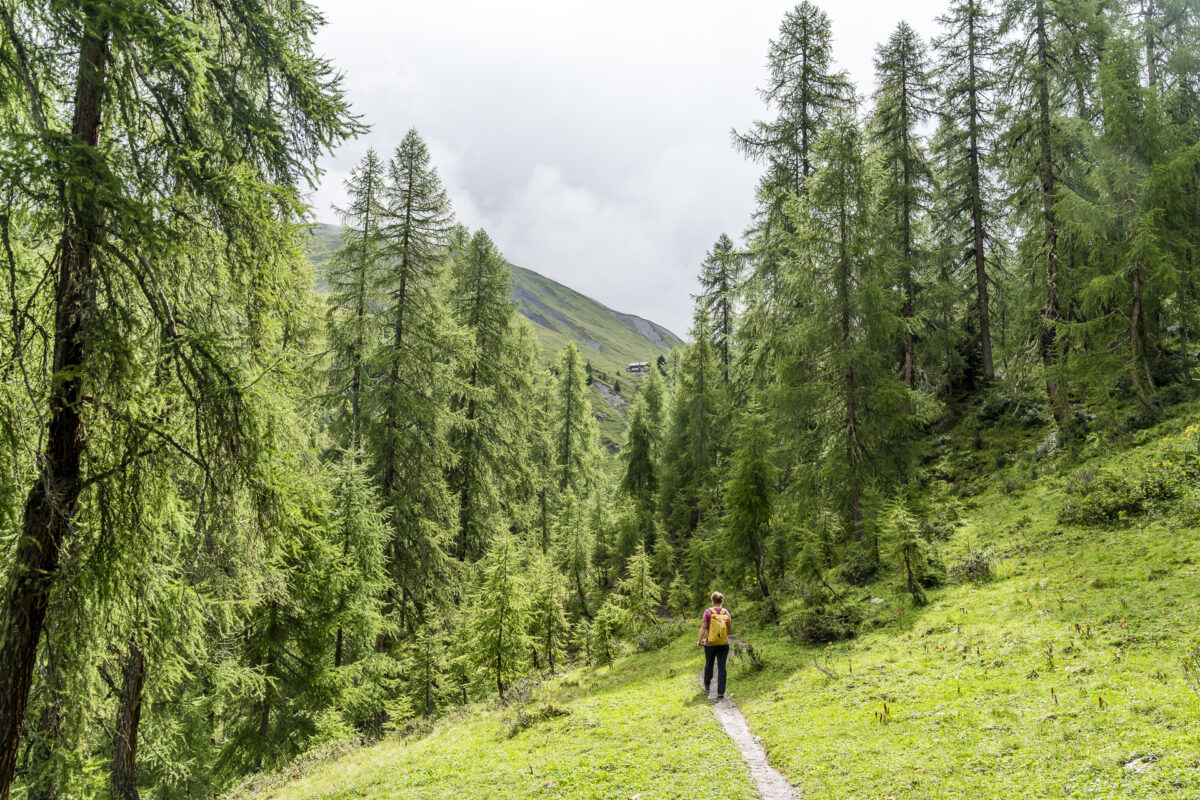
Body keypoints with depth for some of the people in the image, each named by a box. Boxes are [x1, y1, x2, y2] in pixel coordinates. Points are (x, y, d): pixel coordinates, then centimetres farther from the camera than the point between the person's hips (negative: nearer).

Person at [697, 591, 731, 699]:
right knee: (722, 667, 1)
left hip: (710, 644, -1)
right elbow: (730, 630, 4)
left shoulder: (708, 612, -10)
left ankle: (707, 687, 40)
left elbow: (703, 627, -12)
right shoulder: (726, 613, -2)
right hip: (724, 644, 1)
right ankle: (721, 693, -5)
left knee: (709, 665, 20)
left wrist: (699, 641, -2)